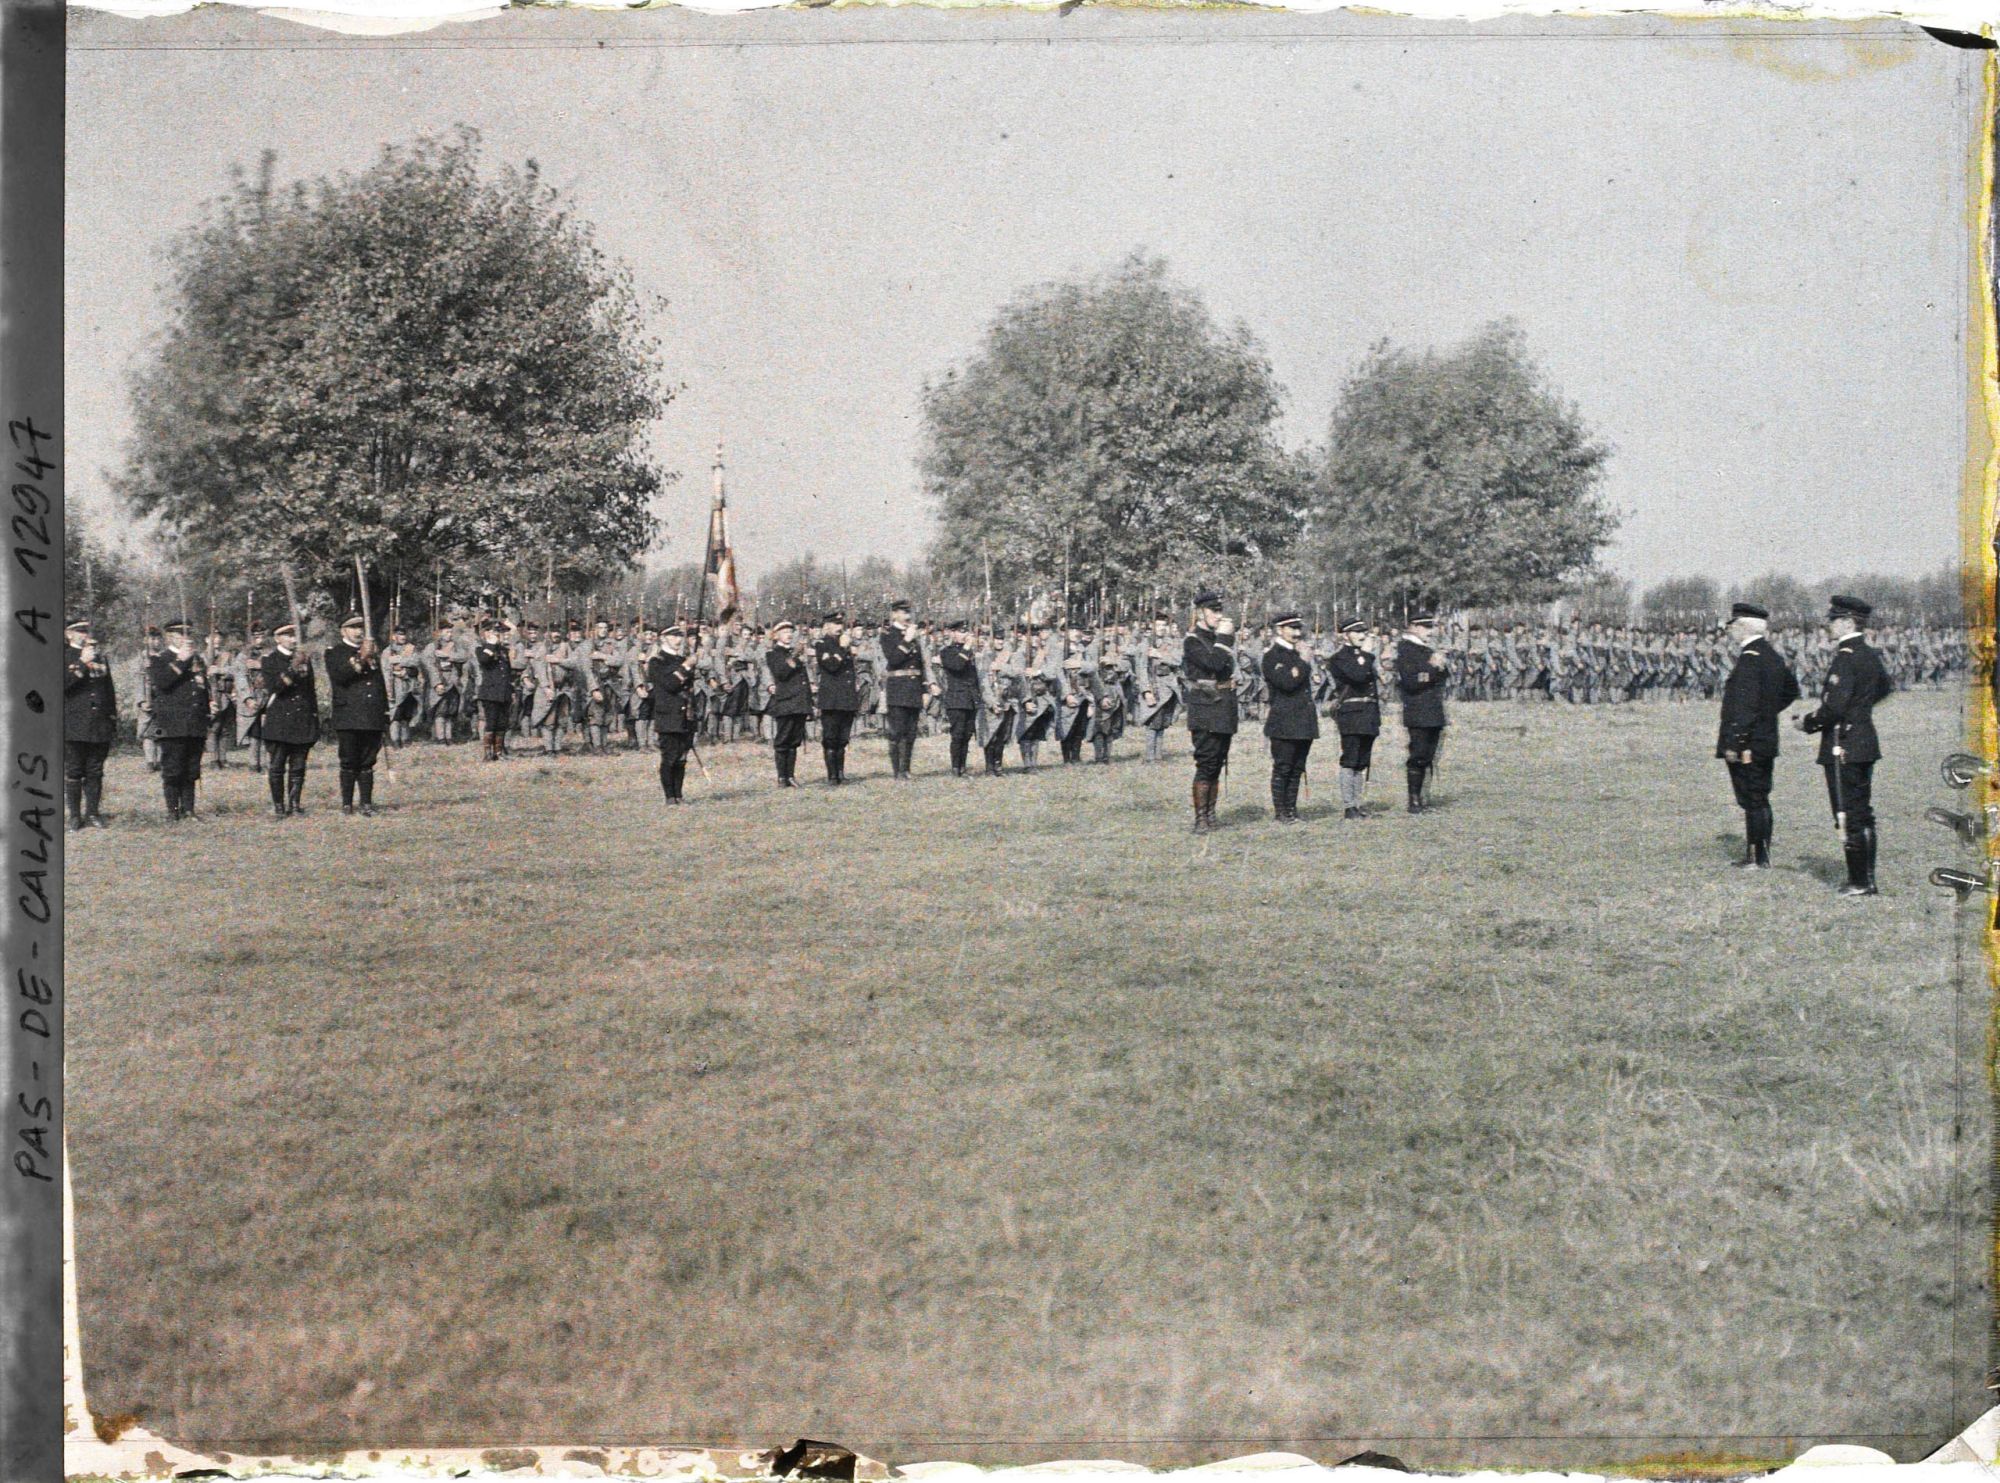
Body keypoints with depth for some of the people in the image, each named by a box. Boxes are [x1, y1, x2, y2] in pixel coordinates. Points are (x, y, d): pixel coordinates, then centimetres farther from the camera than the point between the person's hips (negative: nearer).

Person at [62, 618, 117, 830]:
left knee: (95, 772, 6)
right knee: (73, 772, -1)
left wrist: (113, 722, 14)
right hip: (74, 727, -4)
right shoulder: (64, 658, 2)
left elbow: (110, 691, 18)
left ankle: (92, 813, 11)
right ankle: (75, 816, 4)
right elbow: (63, 684, -16)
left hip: (100, 727, 4)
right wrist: (82, 664, -19)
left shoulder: (99, 658, 17)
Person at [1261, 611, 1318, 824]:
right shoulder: (1272, 656, -7)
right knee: (1282, 767, -5)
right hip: (1284, 722, -8)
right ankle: (1280, 811, -1)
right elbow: (1287, 683, -20)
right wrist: (1303, 664, -11)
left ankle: (1291, 809, 13)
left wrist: (1313, 711, 19)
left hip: (1304, 722, 8)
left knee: (1297, 768, 8)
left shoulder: (1298, 654, 18)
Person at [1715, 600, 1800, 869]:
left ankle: (1757, 858, -2)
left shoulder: (1750, 657, -18)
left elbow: (1745, 705, -24)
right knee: (1760, 799, 15)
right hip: (1766, 742, 10)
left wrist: (1733, 742, -23)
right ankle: (1762, 855, 22)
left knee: (1752, 801, -5)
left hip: (1747, 744, -10)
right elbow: (1791, 689, 27)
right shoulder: (1773, 656, 13)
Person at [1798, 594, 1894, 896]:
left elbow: (1834, 707, -24)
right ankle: (1867, 878, 19)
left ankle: (1859, 881, -2)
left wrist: (1808, 723, -9)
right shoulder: (1870, 655, 11)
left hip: (1844, 748, -9)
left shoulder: (1845, 657, -18)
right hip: (1867, 743, 9)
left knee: (1849, 817, -4)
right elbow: (1886, 687, 30)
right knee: (1864, 814, 14)